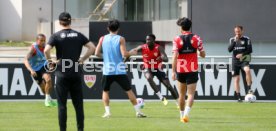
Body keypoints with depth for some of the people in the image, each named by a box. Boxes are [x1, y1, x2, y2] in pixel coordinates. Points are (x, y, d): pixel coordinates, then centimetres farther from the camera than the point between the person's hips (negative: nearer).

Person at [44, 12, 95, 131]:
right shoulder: (78, 35, 5)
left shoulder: (56, 36, -4)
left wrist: (50, 61, -3)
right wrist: (82, 59, 7)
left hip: (62, 73, -3)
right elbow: (92, 48, 2)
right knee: (78, 103, 9)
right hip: (76, 73, 3)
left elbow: (46, 50, -18)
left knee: (62, 104, 2)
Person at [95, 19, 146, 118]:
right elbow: (124, 54, -13)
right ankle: (138, 111, 5)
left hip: (107, 70, 2)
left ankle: (107, 111, 3)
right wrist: (132, 53, 7)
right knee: (129, 90, 6)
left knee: (105, 91, 16)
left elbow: (97, 53, 0)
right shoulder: (120, 39, -5)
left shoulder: (103, 39, 3)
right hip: (119, 70, -2)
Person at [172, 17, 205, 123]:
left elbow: (175, 56, -12)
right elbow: (203, 55, 3)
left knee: (182, 94, 16)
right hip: (192, 70, -1)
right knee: (191, 94, -4)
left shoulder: (177, 40, -4)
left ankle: (182, 115, 25)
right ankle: (186, 113, -26)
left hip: (180, 70, 1)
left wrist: (173, 71, -13)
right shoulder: (196, 38, -1)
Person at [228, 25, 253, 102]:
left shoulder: (246, 39, 1)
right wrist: (235, 41, -16)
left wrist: (242, 54, -17)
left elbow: (250, 50, -4)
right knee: (236, 79, 0)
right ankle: (238, 97, 5)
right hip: (235, 61, 3)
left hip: (244, 60, -2)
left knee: (247, 70, -33)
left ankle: (249, 88, -24)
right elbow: (229, 50, -5)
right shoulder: (232, 40, 8)